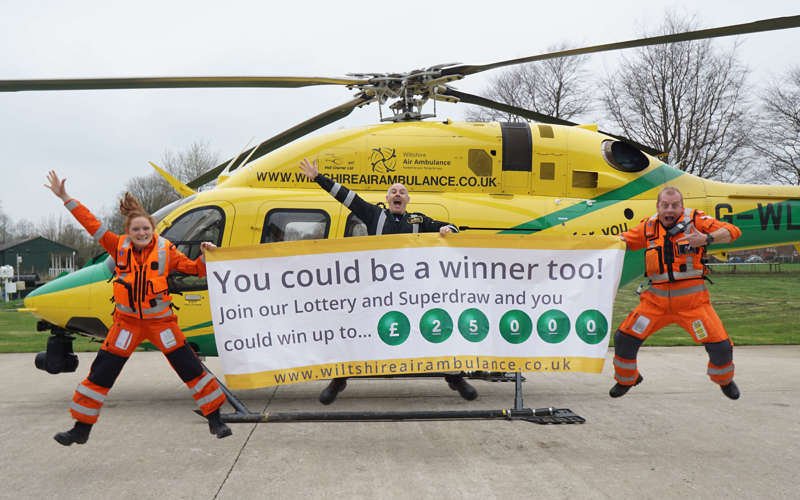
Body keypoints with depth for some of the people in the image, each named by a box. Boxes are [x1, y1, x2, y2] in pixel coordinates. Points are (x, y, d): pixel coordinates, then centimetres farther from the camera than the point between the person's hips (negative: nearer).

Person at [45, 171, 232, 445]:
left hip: (161, 320, -1)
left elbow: (195, 269, 0)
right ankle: (81, 428, 18)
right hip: (127, 321, 2)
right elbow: (92, 224, 0)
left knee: (191, 368, -3)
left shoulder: (166, 251, -5)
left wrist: (206, 256, -19)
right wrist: (65, 198, 0)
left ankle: (215, 419, 10)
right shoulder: (119, 247, -2)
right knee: (100, 374, 4)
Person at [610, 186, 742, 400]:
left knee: (720, 345, -8)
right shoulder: (649, 226, 7)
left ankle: (724, 380, 27)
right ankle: (625, 380, 27)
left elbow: (733, 231, -11)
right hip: (656, 300, 3)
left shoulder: (694, 220, -4)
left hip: (692, 300, -3)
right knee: (624, 338, -1)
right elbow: (625, 240, 20)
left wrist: (707, 238, -28)